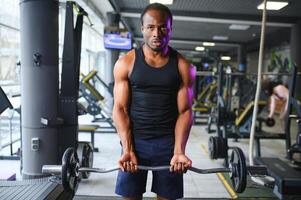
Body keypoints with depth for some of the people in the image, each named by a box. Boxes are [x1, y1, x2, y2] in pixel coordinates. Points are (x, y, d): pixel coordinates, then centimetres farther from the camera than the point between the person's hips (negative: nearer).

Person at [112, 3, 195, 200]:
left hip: (168, 142, 1)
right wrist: (127, 149, -16)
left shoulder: (182, 66, -1)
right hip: (134, 140, 0)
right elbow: (120, 108, -5)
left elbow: (184, 111, -3)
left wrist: (179, 151, -15)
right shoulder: (126, 63, -3)